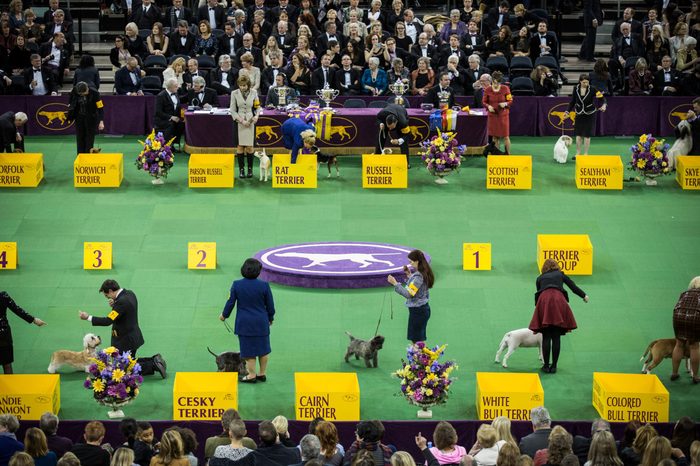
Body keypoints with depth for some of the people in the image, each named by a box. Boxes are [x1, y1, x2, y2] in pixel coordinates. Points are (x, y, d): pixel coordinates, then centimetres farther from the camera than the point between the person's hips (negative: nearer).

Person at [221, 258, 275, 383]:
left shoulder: (237, 285, -11)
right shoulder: (264, 285, -12)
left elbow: (230, 302, -3)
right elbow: (270, 305, -2)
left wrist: (224, 315, 15)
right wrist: (270, 318, 16)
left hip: (244, 323, -1)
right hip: (261, 322, 1)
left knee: (248, 349, 8)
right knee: (263, 348, 16)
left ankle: (252, 375, 15)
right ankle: (262, 373, 24)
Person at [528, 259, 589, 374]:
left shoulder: (540, 278, 26)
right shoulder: (560, 275, 25)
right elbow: (573, 286, 27)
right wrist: (584, 295, 44)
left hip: (543, 300, 0)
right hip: (558, 299, 0)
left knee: (546, 337, 4)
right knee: (556, 337, 5)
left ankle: (546, 366, 3)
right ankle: (554, 366, 5)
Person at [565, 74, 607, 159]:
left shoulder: (592, 89, -15)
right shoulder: (576, 89, -6)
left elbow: (602, 98, -16)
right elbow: (573, 101, 6)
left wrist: (604, 105, -36)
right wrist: (568, 111, 2)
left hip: (589, 114, -3)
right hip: (579, 114, 3)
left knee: (587, 135, 0)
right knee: (578, 134, 4)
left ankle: (585, 154, 11)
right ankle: (578, 153, 15)